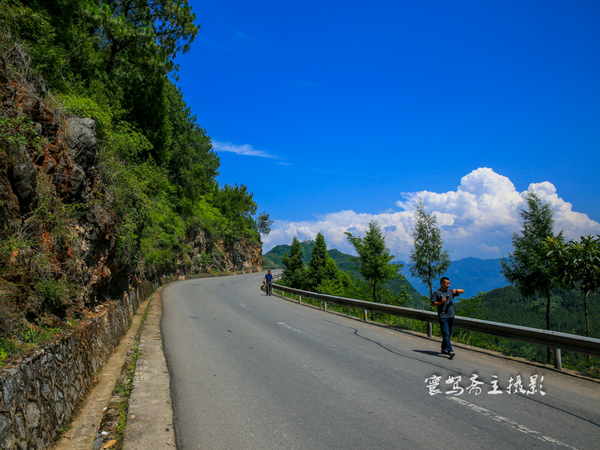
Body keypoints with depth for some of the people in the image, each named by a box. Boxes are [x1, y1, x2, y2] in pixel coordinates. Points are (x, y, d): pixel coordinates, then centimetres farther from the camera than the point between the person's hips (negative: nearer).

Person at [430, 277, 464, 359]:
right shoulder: (437, 293, -1)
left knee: (449, 334, 11)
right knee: (446, 334, -11)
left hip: (451, 316, 6)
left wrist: (456, 290, -5)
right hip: (443, 317, -6)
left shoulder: (450, 291, 13)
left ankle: (444, 349, 25)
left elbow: (462, 291, 16)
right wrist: (441, 302, -18)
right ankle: (450, 351, -16)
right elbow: (432, 304, -4)